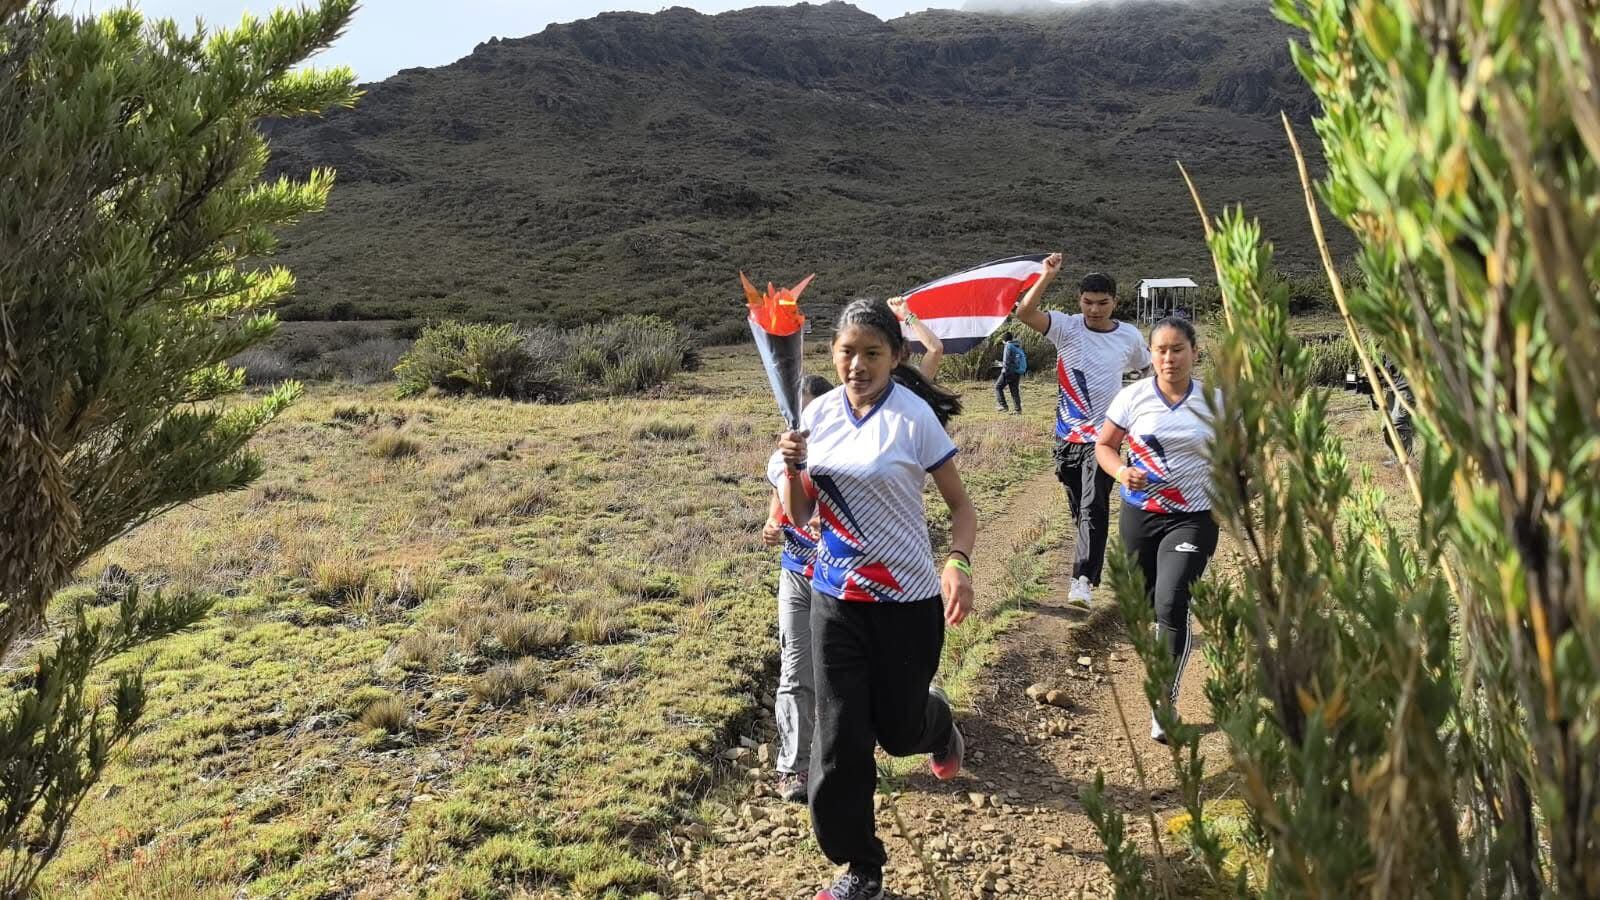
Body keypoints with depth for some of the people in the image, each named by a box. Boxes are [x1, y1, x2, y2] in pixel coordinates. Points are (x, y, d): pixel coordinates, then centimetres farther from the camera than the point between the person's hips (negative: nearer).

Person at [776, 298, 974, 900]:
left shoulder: (914, 417, -13)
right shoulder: (818, 413, 0)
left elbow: (960, 504, -5)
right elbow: (798, 515, 6)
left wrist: (958, 564, -24)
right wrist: (791, 468, -14)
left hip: (907, 600, -3)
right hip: (834, 598, 4)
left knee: (898, 730, 12)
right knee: (839, 742, 3)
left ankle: (940, 722, 50)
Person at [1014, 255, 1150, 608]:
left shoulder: (1130, 336, 0)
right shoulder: (1067, 327, -4)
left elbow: (1147, 371, 19)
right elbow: (1024, 313, -21)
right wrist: (1047, 276, -31)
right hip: (1068, 435, 2)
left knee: (1094, 506, -16)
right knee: (1080, 508, 14)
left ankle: (1083, 580, -20)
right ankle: (1091, 562, 36)